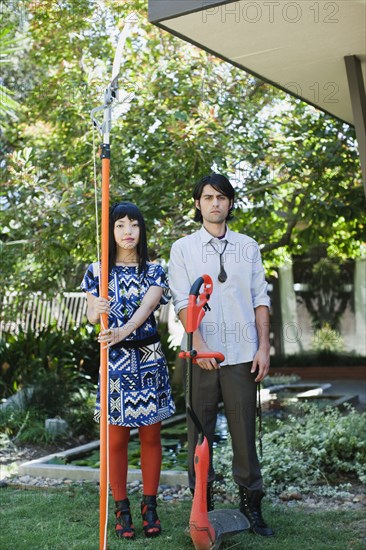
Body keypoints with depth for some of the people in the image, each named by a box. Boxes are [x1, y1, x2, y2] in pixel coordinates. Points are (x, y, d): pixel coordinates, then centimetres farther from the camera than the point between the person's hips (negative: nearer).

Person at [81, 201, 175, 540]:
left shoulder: (155, 271, 3)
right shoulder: (97, 271, 4)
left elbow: (147, 306, -13)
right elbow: (91, 317, 3)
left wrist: (124, 330, -32)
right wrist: (97, 311, -22)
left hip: (149, 359, 1)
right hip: (114, 360, 0)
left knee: (151, 436, 6)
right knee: (117, 438, 4)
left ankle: (150, 506, 19)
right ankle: (122, 509, 17)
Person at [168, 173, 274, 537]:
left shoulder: (248, 246, 12)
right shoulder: (183, 248, 7)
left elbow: (260, 299, 9)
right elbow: (182, 301, -2)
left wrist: (263, 347, -1)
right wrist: (199, 344, -15)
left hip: (242, 354, 1)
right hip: (201, 354, -1)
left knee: (244, 428, 3)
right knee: (200, 428, 4)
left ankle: (251, 502, 14)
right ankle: (202, 502, 15)